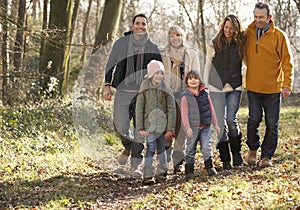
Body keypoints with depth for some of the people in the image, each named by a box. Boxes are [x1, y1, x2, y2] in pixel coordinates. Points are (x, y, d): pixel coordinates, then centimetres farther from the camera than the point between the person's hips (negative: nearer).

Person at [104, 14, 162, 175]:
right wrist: (107, 85, 2)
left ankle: (136, 163, 8)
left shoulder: (153, 48, 4)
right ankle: (128, 146, 24)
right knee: (120, 127, -9)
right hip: (123, 92, 0)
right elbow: (110, 65, 10)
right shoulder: (121, 43, 5)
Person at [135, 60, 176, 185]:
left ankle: (161, 173, 19)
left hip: (162, 124, 2)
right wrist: (140, 128, -7)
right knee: (150, 148, -11)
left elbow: (171, 109, 0)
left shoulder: (166, 90, 2)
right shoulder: (144, 89, 0)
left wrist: (170, 128, -6)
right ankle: (148, 176, -12)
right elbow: (139, 109, -1)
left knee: (161, 149, 9)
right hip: (149, 124, -2)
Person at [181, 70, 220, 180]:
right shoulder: (185, 96, -4)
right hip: (193, 127, -2)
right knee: (191, 149, 4)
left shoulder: (204, 94, 5)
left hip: (205, 126, 2)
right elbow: (184, 113, -7)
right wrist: (187, 127, -16)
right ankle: (189, 171, 10)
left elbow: (211, 109, 11)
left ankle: (209, 167, 8)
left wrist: (215, 124, 11)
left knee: (207, 147, -4)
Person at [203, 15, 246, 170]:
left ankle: (236, 152, 11)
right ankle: (225, 159, 5)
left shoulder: (240, 44, 3)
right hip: (217, 88, 0)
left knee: (231, 119, -11)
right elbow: (208, 66, 9)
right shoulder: (214, 44, 2)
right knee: (220, 123, -3)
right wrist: (205, 86, 5)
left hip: (235, 88, 0)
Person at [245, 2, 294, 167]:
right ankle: (252, 149, 20)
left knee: (272, 124, 3)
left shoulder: (279, 36, -6)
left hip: (273, 87, -2)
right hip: (253, 86, 2)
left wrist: (287, 84, -10)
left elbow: (287, 62, -4)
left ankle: (267, 156, 15)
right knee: (254, 119, -4)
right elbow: (244, 55, 19)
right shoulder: (248, 33, 3)